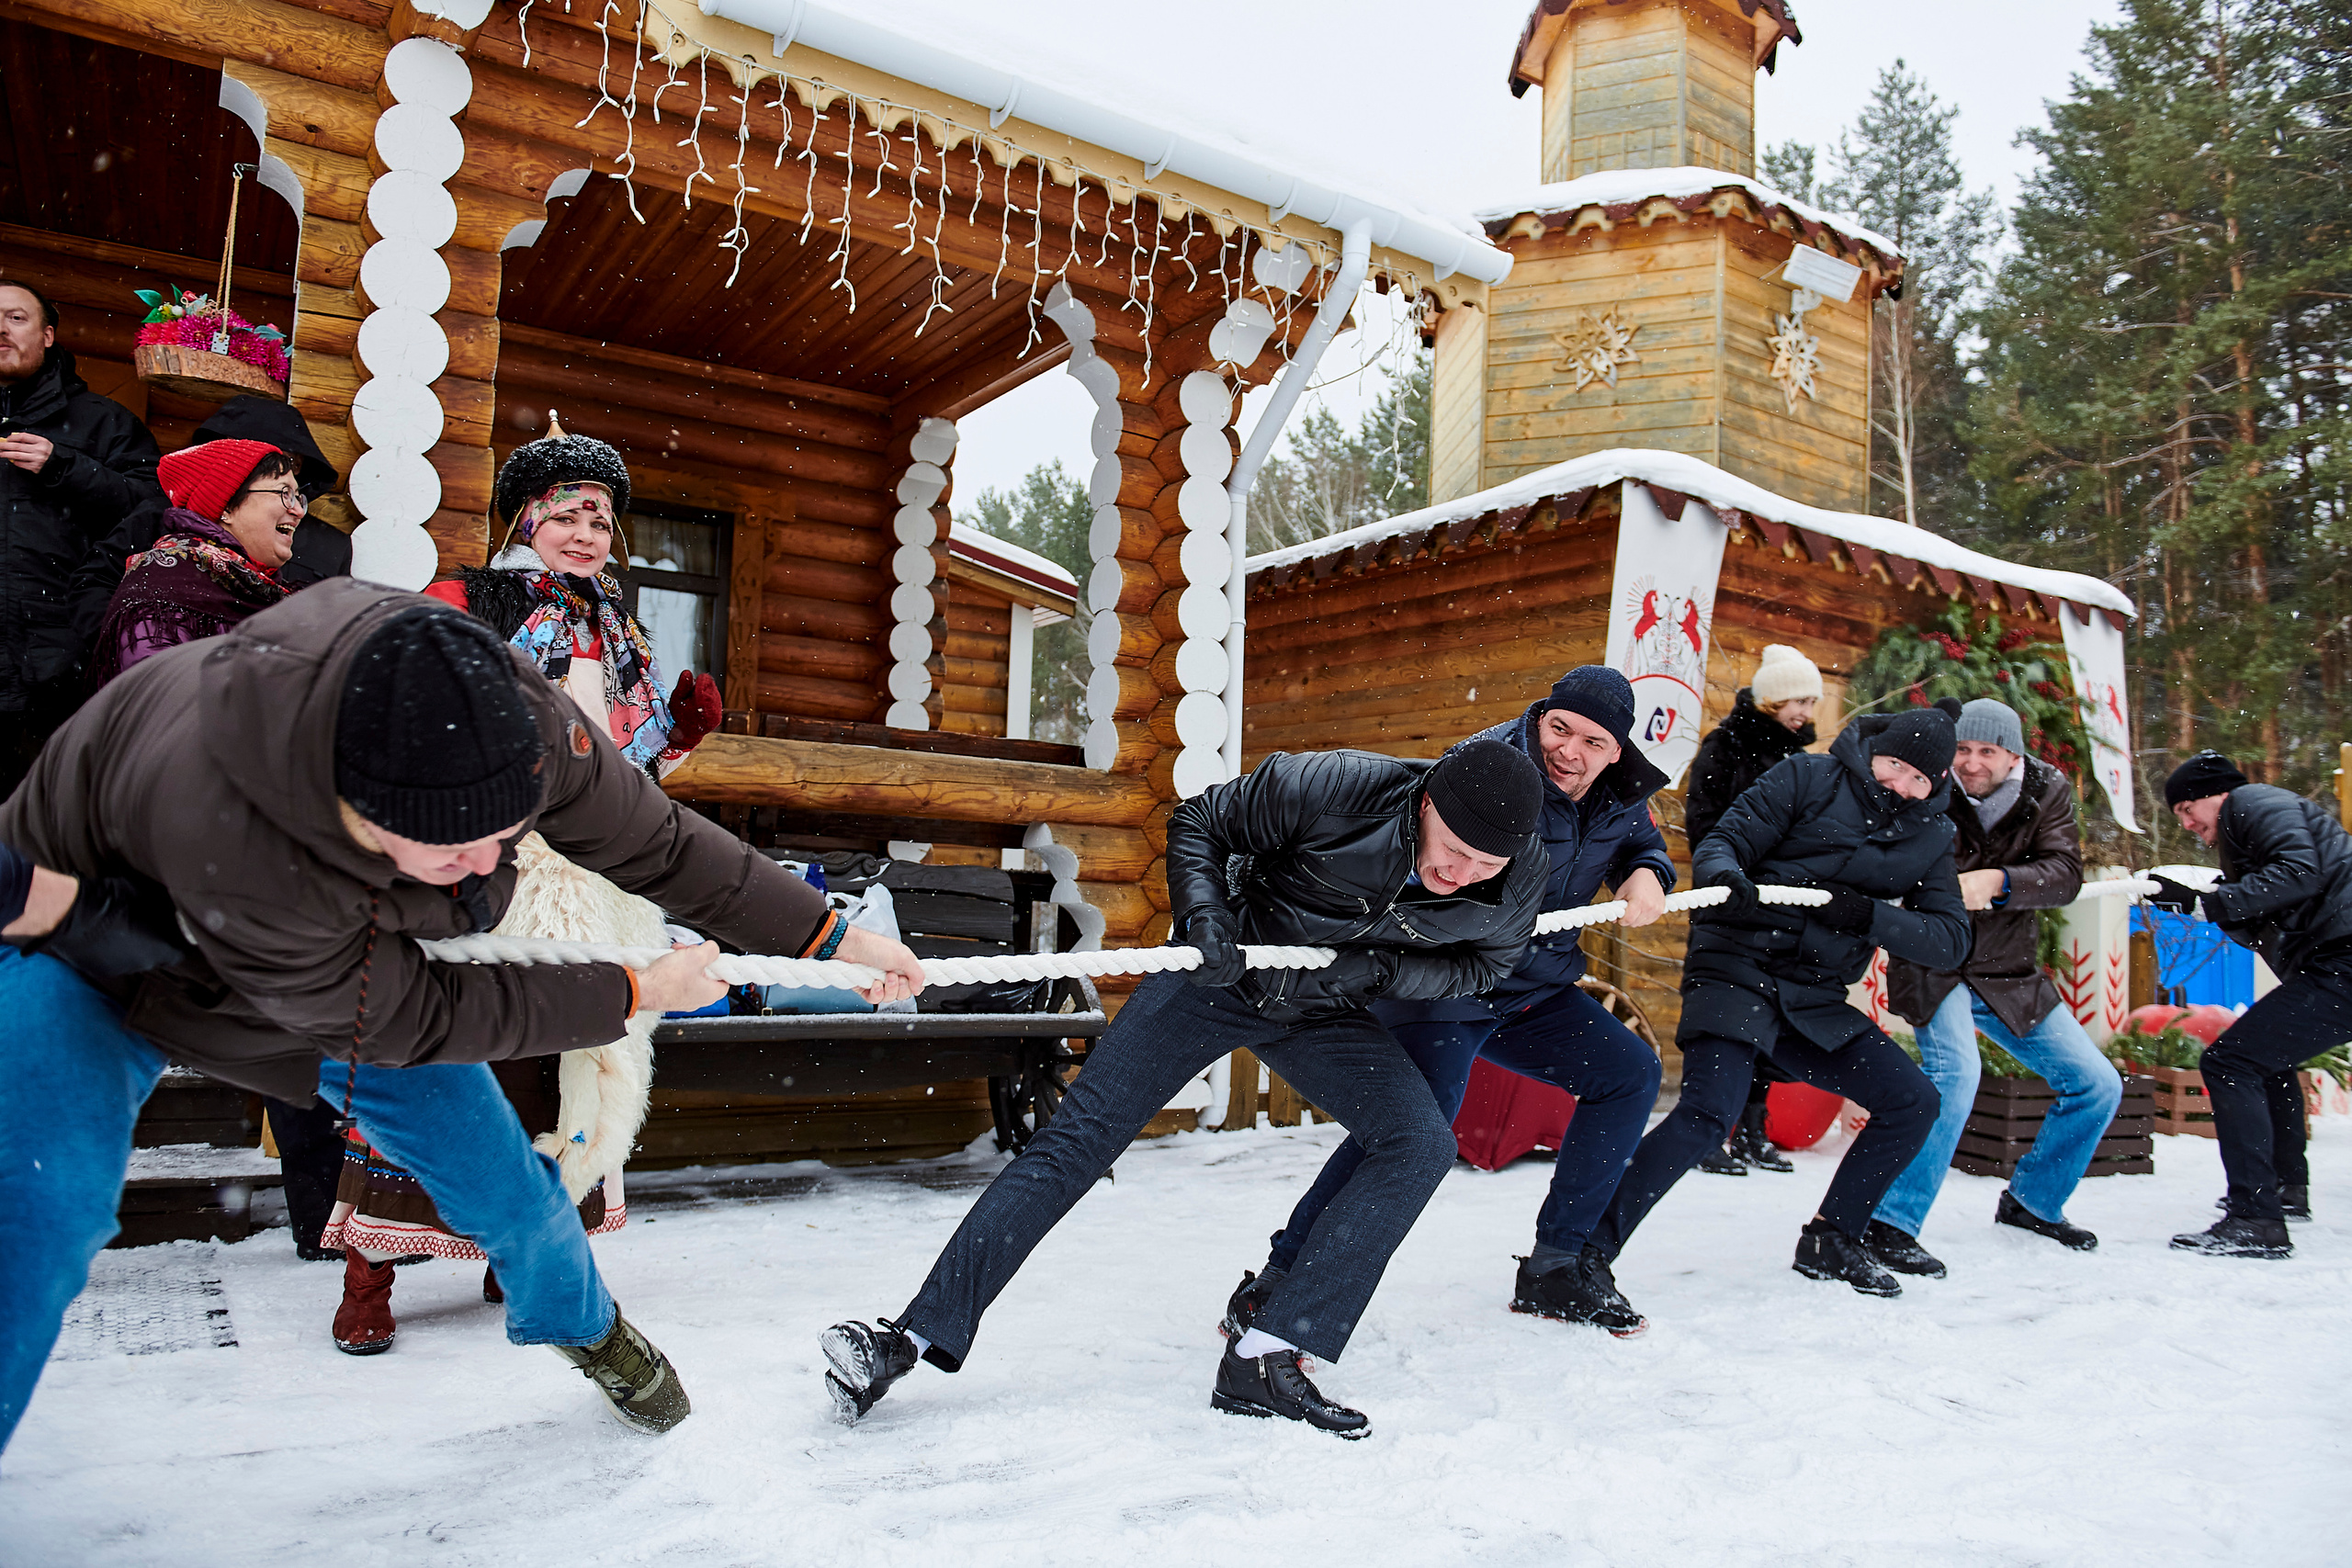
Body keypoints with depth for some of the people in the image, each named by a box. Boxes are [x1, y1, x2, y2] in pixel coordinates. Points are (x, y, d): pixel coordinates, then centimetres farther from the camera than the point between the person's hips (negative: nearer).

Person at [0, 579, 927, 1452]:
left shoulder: (515, 722, -34)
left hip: (343, 951, 4)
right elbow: (405, 1019, -31)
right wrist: (634, 993, -25)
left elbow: (659, 846, -17)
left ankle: (581, 1323, 37)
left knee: (498, 1176, 7)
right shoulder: (225, 841, -47)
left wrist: (833, 939, -12)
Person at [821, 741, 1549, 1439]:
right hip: (1221, 975, -3)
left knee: (1422, 1145, -16)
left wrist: (1382, 968, -20)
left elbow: (1482, 964, -2)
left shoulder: (1520, 883, -22)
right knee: (1076, 1138, -9)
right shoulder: (1331, 789, -31)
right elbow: (1197, 820, -15)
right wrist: (1204, 915, -32)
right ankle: (920, 1334, -4)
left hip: (1325, 1010, 3)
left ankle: (1262, 1359, -14)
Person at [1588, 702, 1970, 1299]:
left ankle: (1828, 1241, 21)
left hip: (1814, 1002, 6)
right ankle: (1584, 1251, -19)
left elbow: (1950, 940, 2)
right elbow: (1722, 843, -7)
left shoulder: (1930, 836, 11)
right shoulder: (1809, 777, -1)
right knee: (1708, 1112, -24)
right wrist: (1726, 879, -31)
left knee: (1914, 1103, 4)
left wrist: (1870, 916, -16)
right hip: (1736, 965, -6)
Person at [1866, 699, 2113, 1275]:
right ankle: (1889, 1224, -22)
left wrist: (1996, 880, -35)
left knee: (2098, 1086, 8)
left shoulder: (2048, 792, -5)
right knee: (1956, 1071, -30)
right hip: (1935, 967, -5)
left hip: (2009, 975, 5)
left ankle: (2030, 1201, 29)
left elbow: (2065, 875, -17)